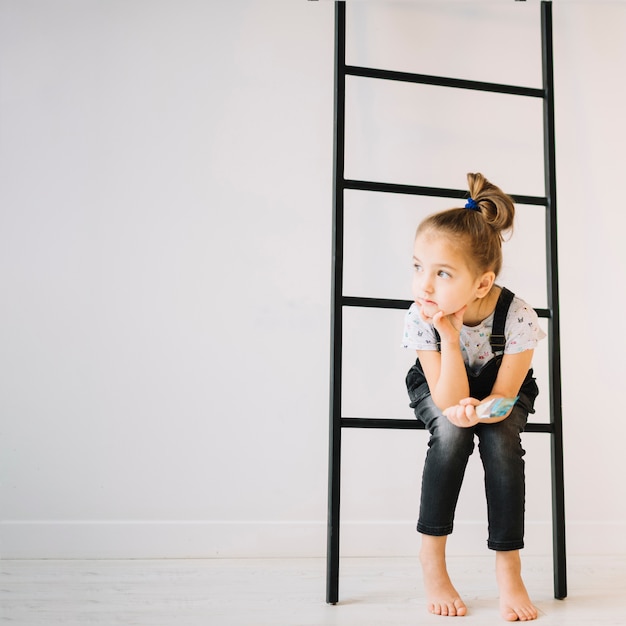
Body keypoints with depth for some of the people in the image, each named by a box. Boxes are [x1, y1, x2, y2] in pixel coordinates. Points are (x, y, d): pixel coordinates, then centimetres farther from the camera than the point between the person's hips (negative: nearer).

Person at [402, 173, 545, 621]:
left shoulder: (518, 317, -33)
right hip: (441, 387, 0)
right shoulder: (420, 318, -31)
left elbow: (501, 397, -24)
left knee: (501, 439, -29)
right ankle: (432, 556, -15)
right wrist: (449, 336, -43)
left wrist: (478, 410, -47)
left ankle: (509, 569, -13)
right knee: (451, 432, -32)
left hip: (499, 390, 0)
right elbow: (450, 400, -32)